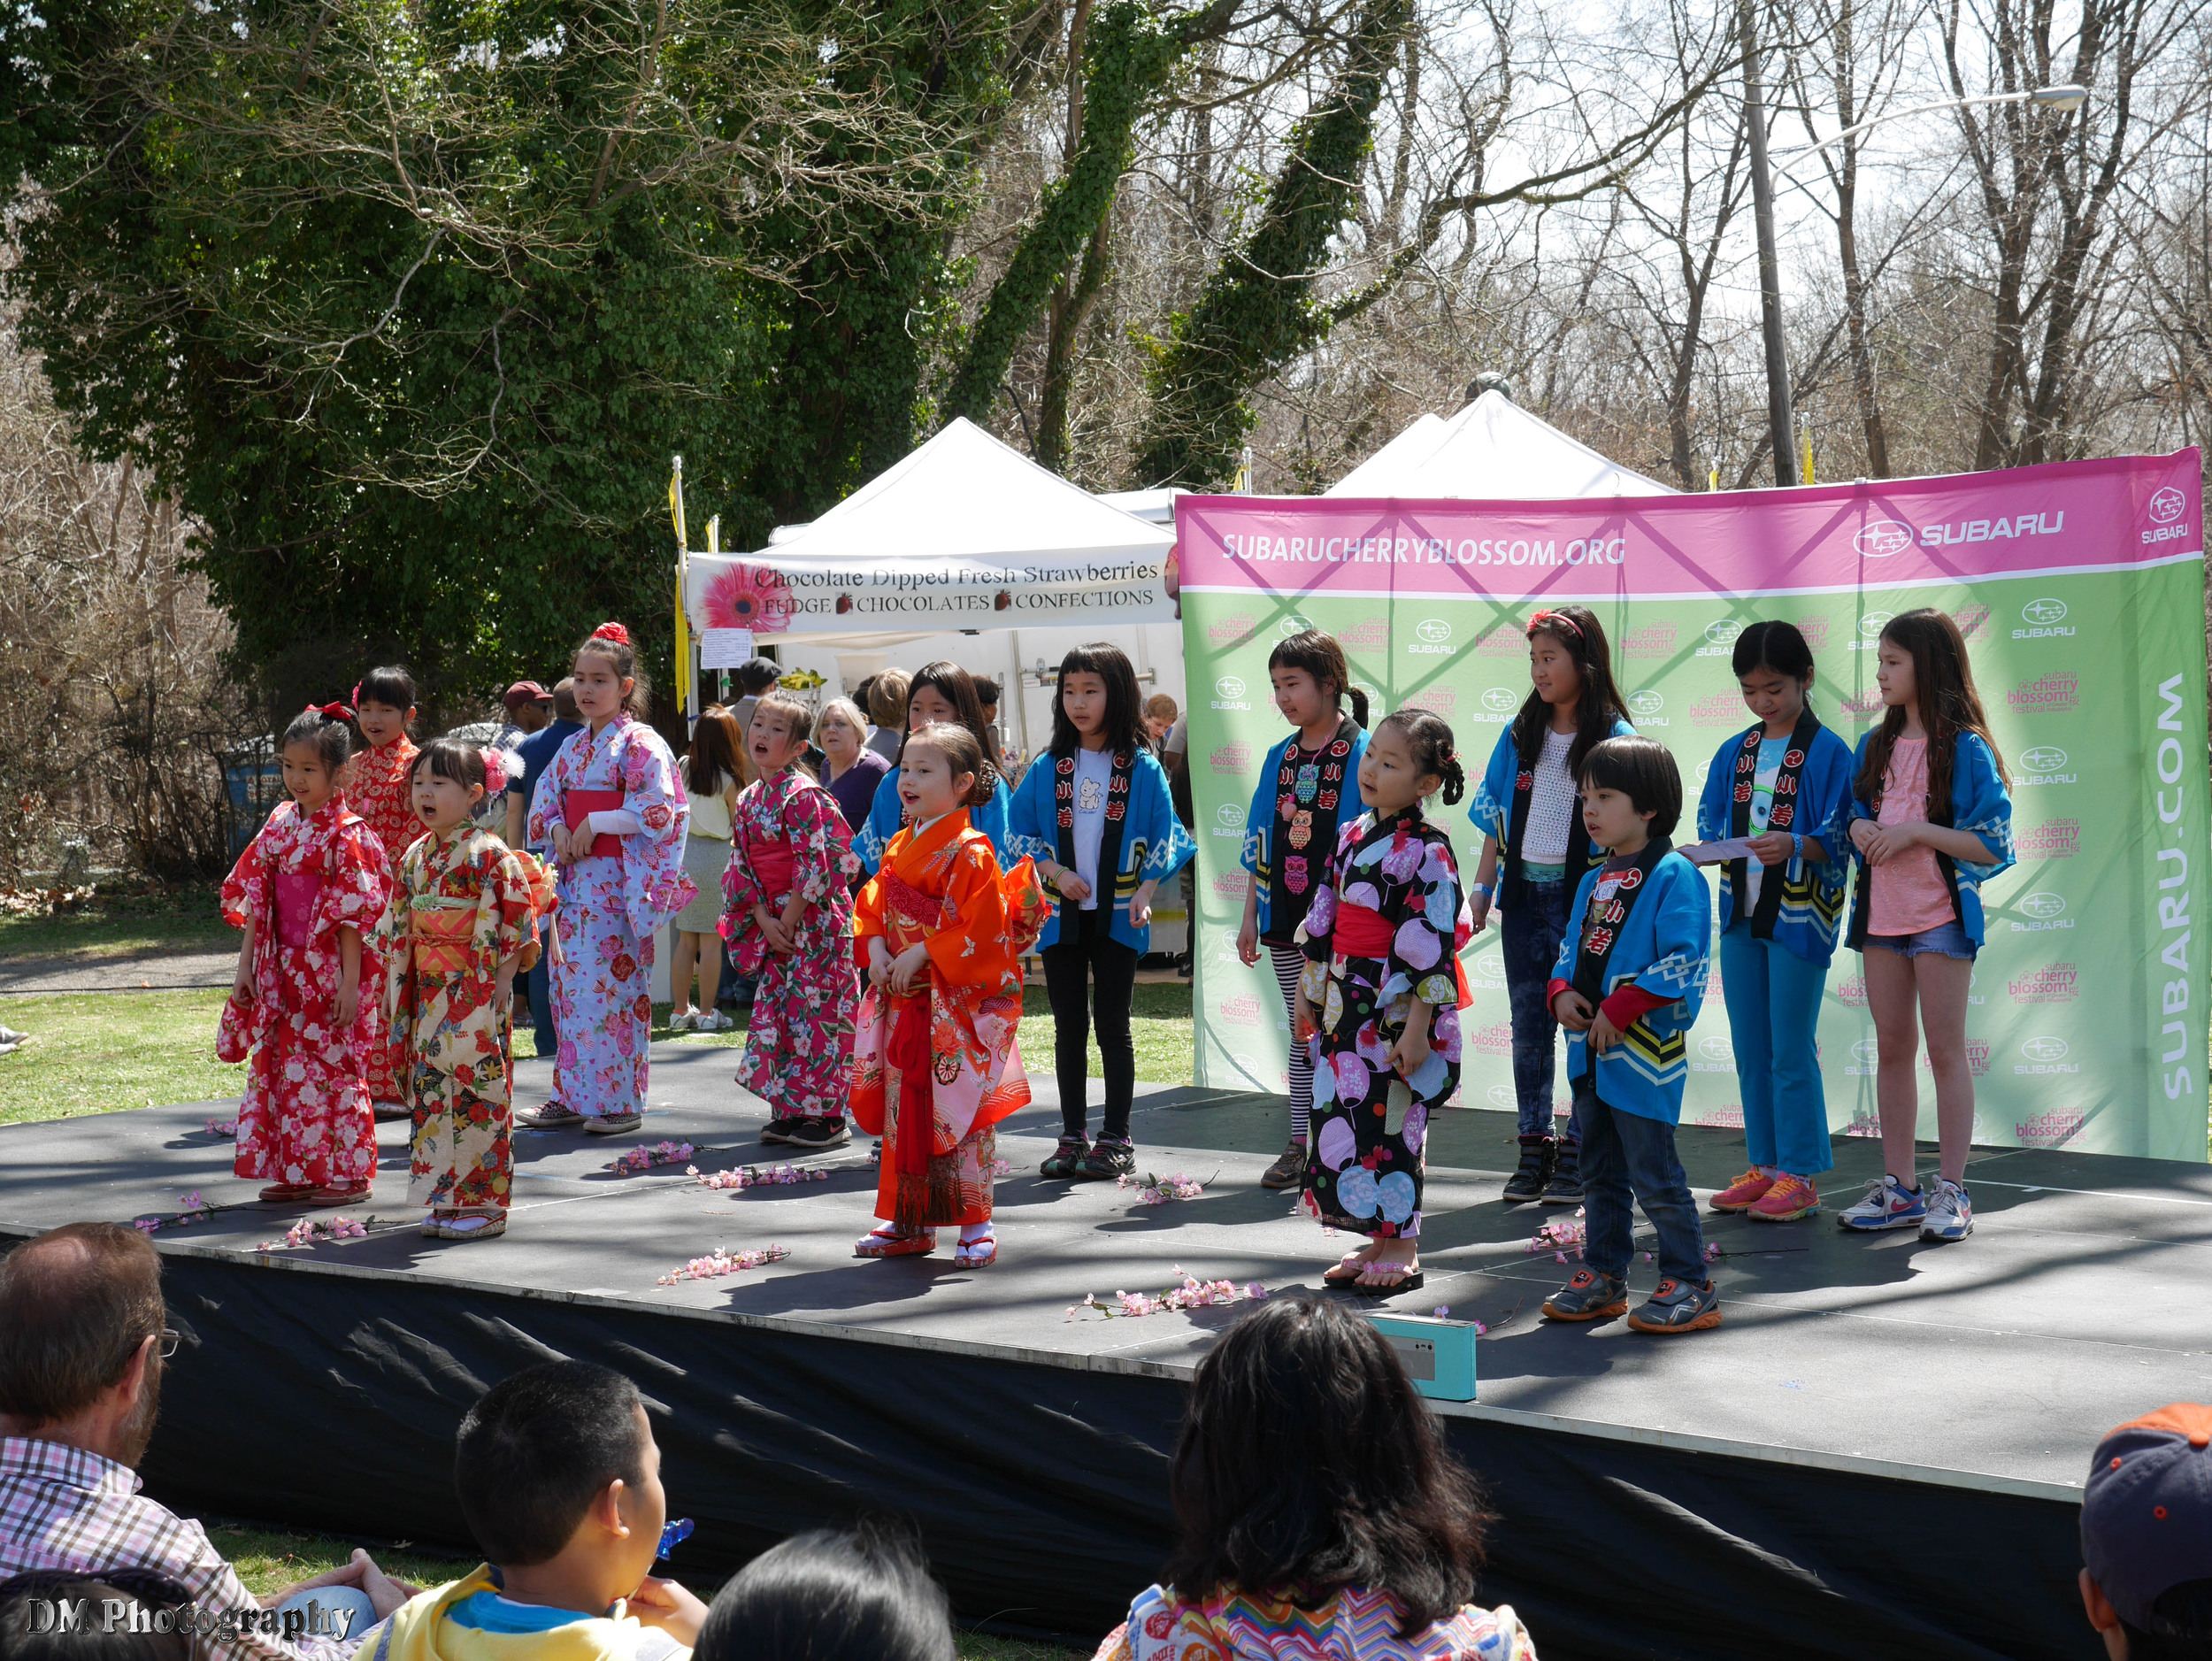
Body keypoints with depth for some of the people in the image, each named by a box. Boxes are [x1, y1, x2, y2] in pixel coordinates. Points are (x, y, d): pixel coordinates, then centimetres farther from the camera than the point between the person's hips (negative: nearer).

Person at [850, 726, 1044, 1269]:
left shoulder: (969, 852, -13)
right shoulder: (900, 847, 12)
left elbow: (975, 931, -20)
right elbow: (873, 908, 16)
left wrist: (919, 956, -19)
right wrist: (877, 952, -3)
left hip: (958, 1006, -8)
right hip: (903, 1002, 8)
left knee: (958, 1113, -4)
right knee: (904, 1112, 12)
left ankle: (975, 1226, 5)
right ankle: (911, 1224, 21)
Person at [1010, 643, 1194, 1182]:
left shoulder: (1141, 767, -1)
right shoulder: (1050, 767, 6)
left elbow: (1162, 839, -1)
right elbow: (1020, 829, 7)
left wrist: (1143, 895, -12)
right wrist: (1056, 873, -7)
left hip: (1118, 915, -3)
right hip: (1061, 913, 3)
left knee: (1112, 1024, 0)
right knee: (1069, 1026, 7)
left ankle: (1116, 1140, 7)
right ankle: (1072, 1137, 15)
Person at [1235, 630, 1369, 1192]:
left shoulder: (1363, 754, -6)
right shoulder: (1279, 758, 11)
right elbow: (1260, 844, 15)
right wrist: (1250, 916, 12)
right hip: (1286, 919, 5)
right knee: (1302, 1032, 9)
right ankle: (1300, 1146, 13)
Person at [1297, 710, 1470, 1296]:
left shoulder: (1427, 852, -14)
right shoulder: (1353, 836, 9)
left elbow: (1431, 946, -17)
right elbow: (1323, 920, 18)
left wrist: (1417, 1028, -20)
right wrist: (1308, 992, 20)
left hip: (1398, 1007, -8)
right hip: (1347, 1003, 8)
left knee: (1391, 1125, -3)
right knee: (1343, 1118, 10)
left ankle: (1402, 1252, 9)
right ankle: (1378, 1240, 21)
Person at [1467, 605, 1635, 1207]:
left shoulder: (1614, 738, -4)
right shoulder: (1521, 733, 9)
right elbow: (1496, 818, 12)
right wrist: (1481, 888, 8)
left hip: (1583, 893, -5)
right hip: (1524, 892, 5)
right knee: (1529, 1024, 7)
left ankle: (1574, 1155, 6)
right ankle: (1533, 1150, 14)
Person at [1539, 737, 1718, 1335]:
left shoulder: (1675, 877, -11)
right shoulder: (1594, 882, 15)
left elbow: (1681, 965, -18)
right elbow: (1571, 950, 21)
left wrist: (1618, 1011, -20)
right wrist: (1563, 994, 0)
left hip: (1644, 1051, -8)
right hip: (1590, 1048, 9)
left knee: (1653, 1173, -6)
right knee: (1599, 1171, 16)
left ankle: (1690, 1286, 3)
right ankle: (1602, 1276, 26)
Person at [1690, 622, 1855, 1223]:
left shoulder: (1828, 752, -5)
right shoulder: (1733, 753, 12)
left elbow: (1836, 838, -10)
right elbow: (1711, 825, 13)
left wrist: (1793, 846, -27)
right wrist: (1706, 851, -8)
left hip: (1799, 917, -6)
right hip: (1741, 914, 6)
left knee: (1791, 1052, -4)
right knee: (1750, 1052, 11)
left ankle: (1799, 1176, 3)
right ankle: (1765, 1167, 20)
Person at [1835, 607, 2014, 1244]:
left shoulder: (1966, 748, -8)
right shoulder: (1875, 747, 11)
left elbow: (1993, 844, -12)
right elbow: (1854, 813, 20)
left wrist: (1916, 831, -18)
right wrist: (1859, 830, -3)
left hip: (1941, 915, -6)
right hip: (1881, 912, 6)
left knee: (1946, 1051, -1)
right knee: (1892, 1050, 9)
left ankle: (1951, 1191, 5)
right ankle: (1899, 1189, 17)